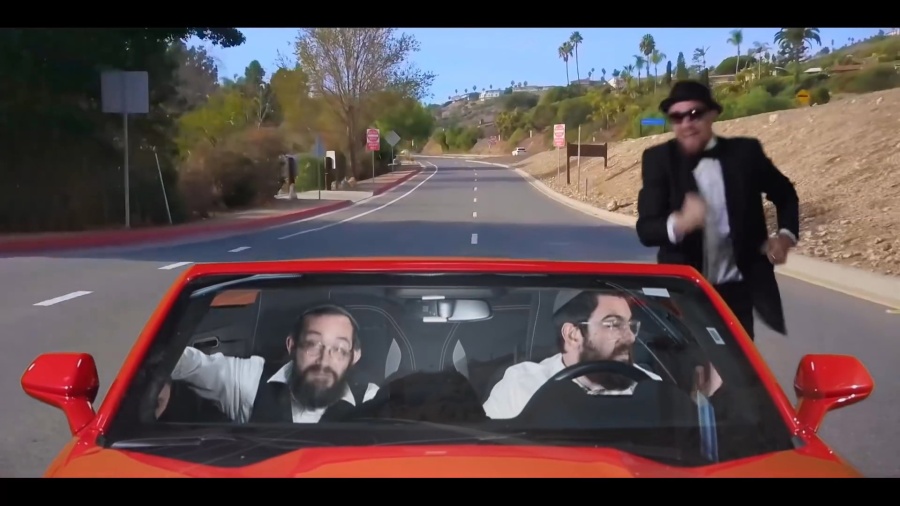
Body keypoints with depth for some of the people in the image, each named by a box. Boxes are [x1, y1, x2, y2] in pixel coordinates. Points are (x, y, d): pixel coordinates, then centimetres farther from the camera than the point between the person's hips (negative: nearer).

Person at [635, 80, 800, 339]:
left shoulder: (745, 152, 0)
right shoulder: (658, 159, -4)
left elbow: (785, 194, 17)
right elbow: (645, 229, -13)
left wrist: (786, 235, -1)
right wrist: (679, 223, -35)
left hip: (736, 289, 1)